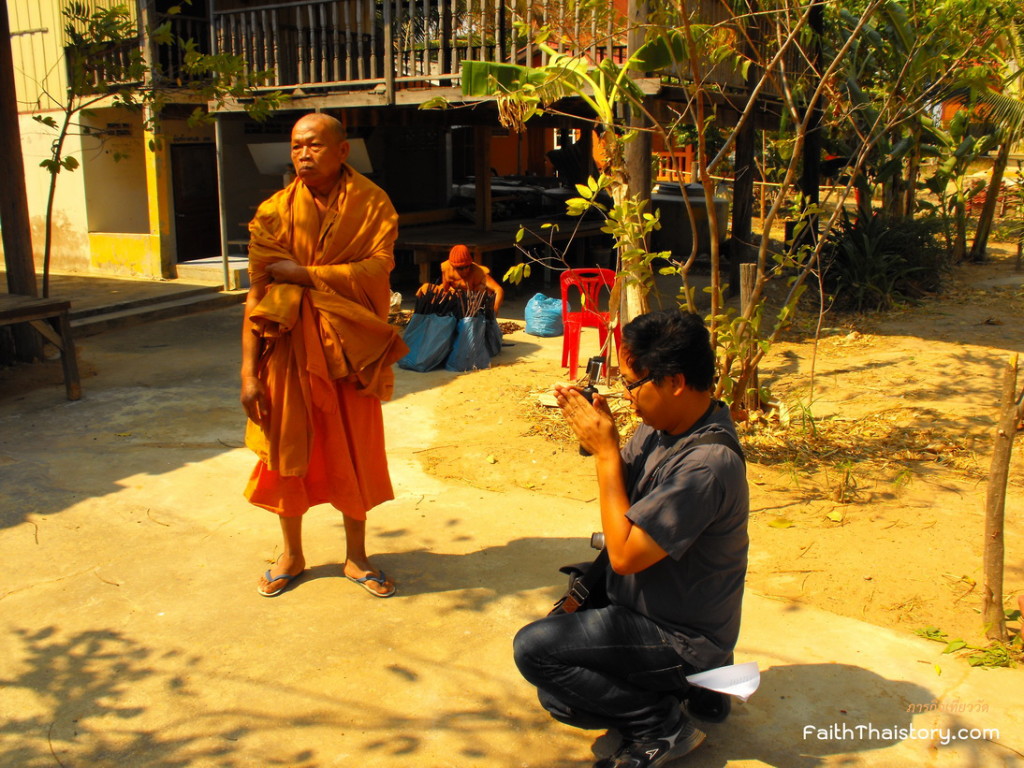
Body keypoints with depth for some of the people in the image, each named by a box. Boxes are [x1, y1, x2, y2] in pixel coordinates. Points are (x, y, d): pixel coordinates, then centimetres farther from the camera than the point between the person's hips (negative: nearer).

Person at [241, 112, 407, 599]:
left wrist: (303, 273, -19)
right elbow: (257, 293, -5)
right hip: (289, 345, 1)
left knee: (354, 452, 9)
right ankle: (291, 554, 31)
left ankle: (356, 557, 27)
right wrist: (249, 370, -10)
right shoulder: (275, 212, -1)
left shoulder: (372, 204, -3)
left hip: (349, 346, -1)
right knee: (286, 448, 10)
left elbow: (378, 267, -18)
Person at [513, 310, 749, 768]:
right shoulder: (662, 426, -4)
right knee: (558, 699, 15)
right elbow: (626, 494, 8)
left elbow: (624, 553, -29)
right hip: (644, 607, 9)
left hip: (681, 640, -9)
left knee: (533, 648, -18)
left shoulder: (707, 463, -31)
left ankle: (663, 725, -4)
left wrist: (606, 451, -23)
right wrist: (596, 436, -10)